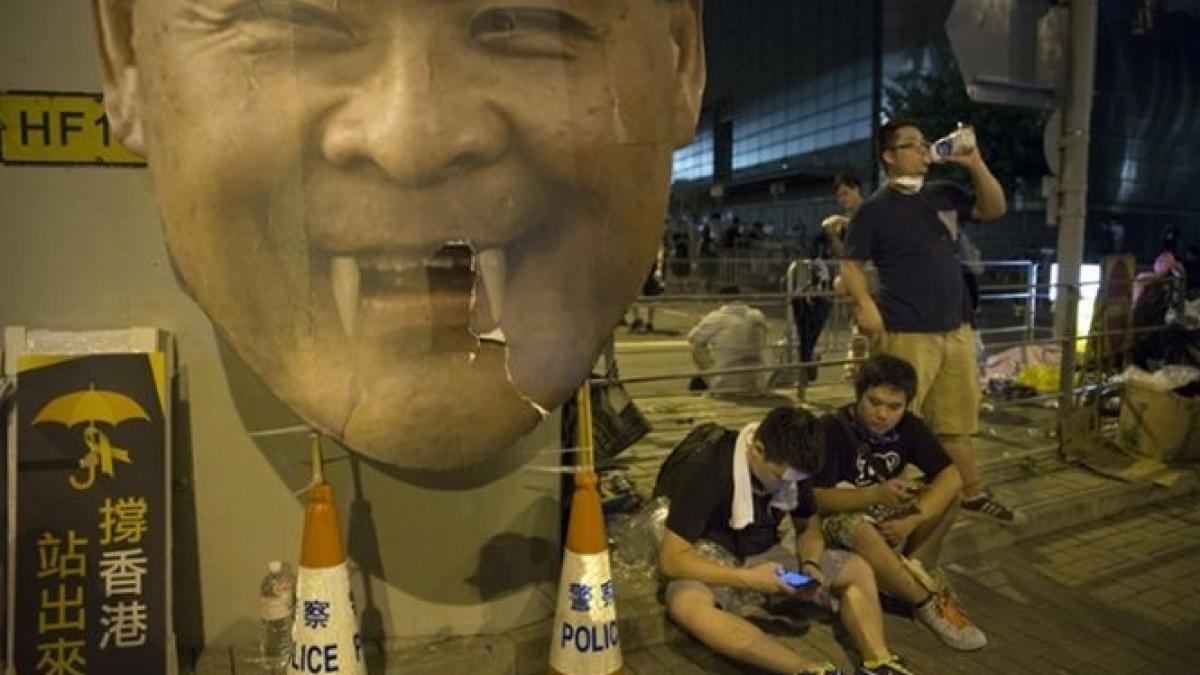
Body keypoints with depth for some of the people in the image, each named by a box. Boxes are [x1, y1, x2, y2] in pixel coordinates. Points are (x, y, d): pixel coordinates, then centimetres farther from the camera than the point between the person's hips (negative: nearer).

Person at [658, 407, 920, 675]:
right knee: (686, 604, -40)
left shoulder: (791, 468, -9)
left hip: (765, 557, 6)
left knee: (856, 569, -9)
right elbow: (671, 560, -28)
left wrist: (810, 564, -16)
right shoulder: (706, 473, -27)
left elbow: (808, 526, 6)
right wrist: (747, 578, -33)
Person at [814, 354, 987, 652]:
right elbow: (815, 498, -26)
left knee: (949, 497, -14)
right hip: (837, 517, -5)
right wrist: (876, 495, -38)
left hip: (886, 515, 5)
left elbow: (951, 477, -17)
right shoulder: (831, 429, -24)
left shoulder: (909, 426, -9)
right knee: (862, 531, -38)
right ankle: (929, 603, -19)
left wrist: (912, 519, -32)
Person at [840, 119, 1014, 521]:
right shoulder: (874, 209, -4)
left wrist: (975, 163, 3)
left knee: (955, 418, 16)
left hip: (955, 328, 6)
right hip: (907, 334, -6)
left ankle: (973, 492, 28)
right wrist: (866, 305, -24)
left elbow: (994, 209, 16)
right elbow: (851, 265, -6)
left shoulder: (944, 195, 14)